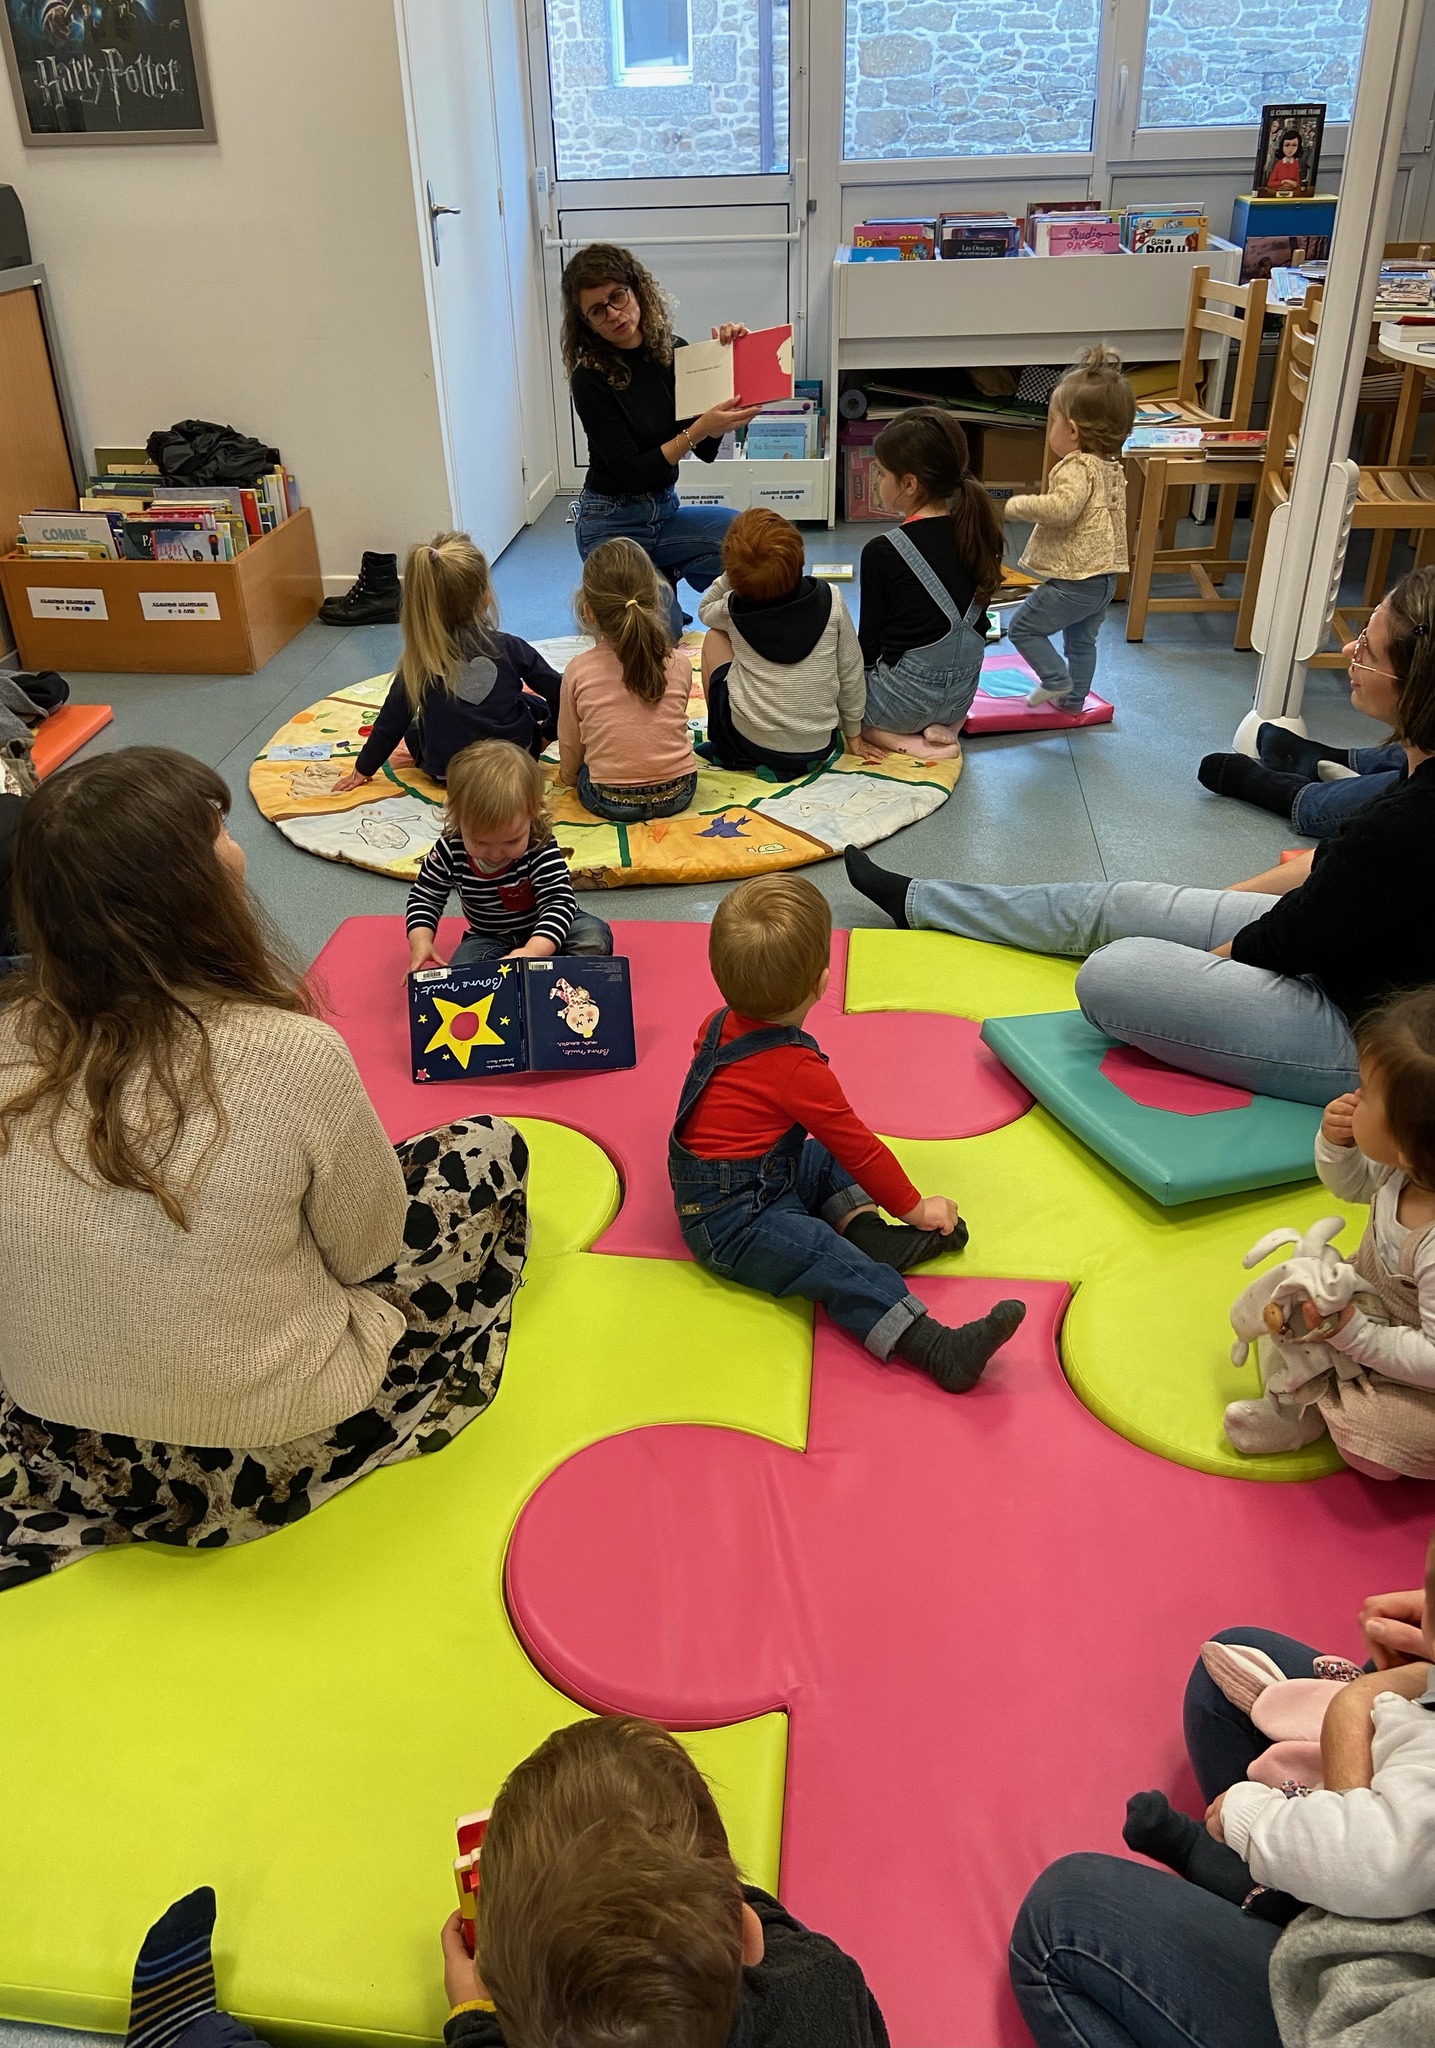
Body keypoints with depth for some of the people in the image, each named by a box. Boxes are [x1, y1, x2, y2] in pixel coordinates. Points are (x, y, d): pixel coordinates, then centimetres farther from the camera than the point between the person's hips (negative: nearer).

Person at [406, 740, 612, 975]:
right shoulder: (450, 851, -17)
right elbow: (424, 896, -3)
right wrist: (421, 941, -23)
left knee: (595, 935, -27)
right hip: (489, 938, 2)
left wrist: (532, 951, -50)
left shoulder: (540, 848, -26)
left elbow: (559, 901, -32)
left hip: (546, 932, -2)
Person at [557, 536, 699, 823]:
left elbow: (570, 747, 2)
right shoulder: (680, 662, -7)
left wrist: (570, 777, 24)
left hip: (609, 802, -1)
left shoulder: (578, 671, -10)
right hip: (678, 794, 2)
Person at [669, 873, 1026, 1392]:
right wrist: (912, 1206, 2)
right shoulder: (797, 1069, -21)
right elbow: (858, 1146, -12)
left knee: (827, 1161, 21)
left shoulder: (720, 1024, 4)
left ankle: (866, 1229, -3)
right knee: (834, 1264, -26)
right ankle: (937, 1348, -41)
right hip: (729, 1221, -10)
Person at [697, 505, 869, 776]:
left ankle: (721, 747, 22)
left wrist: (730, 575, 3)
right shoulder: (831, 600, -8)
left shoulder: (734, 609, -7)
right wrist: (854, 736, 15)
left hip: (747, 744, -2)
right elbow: (851, 674, 2)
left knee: (714, 638, 19)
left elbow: (704, 609, 19)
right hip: (819, 749, 2)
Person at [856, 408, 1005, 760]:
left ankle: (887, 734, 0)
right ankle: (940, 728, 8)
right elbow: (976, 621, 9)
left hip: (905, 698, -6)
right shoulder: (977, 535, 0)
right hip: (962, 695, 6)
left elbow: (870, 639, -9)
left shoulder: (882, 552, -17)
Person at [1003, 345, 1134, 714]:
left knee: (1022, 627, 5)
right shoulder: (1111, 467, 11)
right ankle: (1073, 699, 32)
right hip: (1105, 577, 10)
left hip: (1073, 582, -10)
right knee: (1082, 641, 22)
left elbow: (1061, 507, -36)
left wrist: (1019, 505, -22)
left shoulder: (1077, 468, -19)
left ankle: (1056, 679, 5)